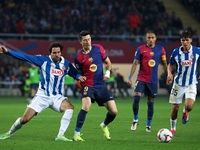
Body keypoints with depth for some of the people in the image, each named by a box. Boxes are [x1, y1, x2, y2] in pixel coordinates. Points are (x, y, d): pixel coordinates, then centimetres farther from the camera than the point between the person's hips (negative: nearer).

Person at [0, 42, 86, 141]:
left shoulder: (66, 64, 4)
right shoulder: (43, 60, -4)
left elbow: (75, 73, 18)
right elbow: (25, 57, -4)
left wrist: (79, 77, -7)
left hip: (57, 97, 2)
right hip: (42, 96, -2)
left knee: (70, 107, -30)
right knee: (25, 119, -8)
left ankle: (60, 136, -29)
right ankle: (9, 133, 21)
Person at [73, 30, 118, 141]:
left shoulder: (99, 48, 2)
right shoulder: (78, 57, -6)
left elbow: (108, 62, 14)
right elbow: (80, 74, 8)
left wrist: (108, 72, -3)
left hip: (101, 85, 4)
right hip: (88, 85, -4)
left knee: (114, 111, -2)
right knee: (86, 107, -31)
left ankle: (104, 126, 32)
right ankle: (76, 134, -18)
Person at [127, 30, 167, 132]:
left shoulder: (160, 49, 6)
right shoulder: (140, 49, 0)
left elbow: (165, 64, 13)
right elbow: (135, 63, 0)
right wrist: (130, 77, -8)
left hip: (153, 80, 1)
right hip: (141, 79, -1)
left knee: (150, 103, 5)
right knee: (136, 98, -15)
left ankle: (149, 125, 17)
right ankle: (135, 120, 5)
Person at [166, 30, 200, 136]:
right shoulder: (176, 52, -5)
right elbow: (170, 65, 10)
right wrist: (169, 74, -9)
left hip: (191, 83, -1)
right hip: (178, 83, 1)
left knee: (189, 106, -20)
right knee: (175, 107, 1)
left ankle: (185, 112, 18)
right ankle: (173, 129, 23)